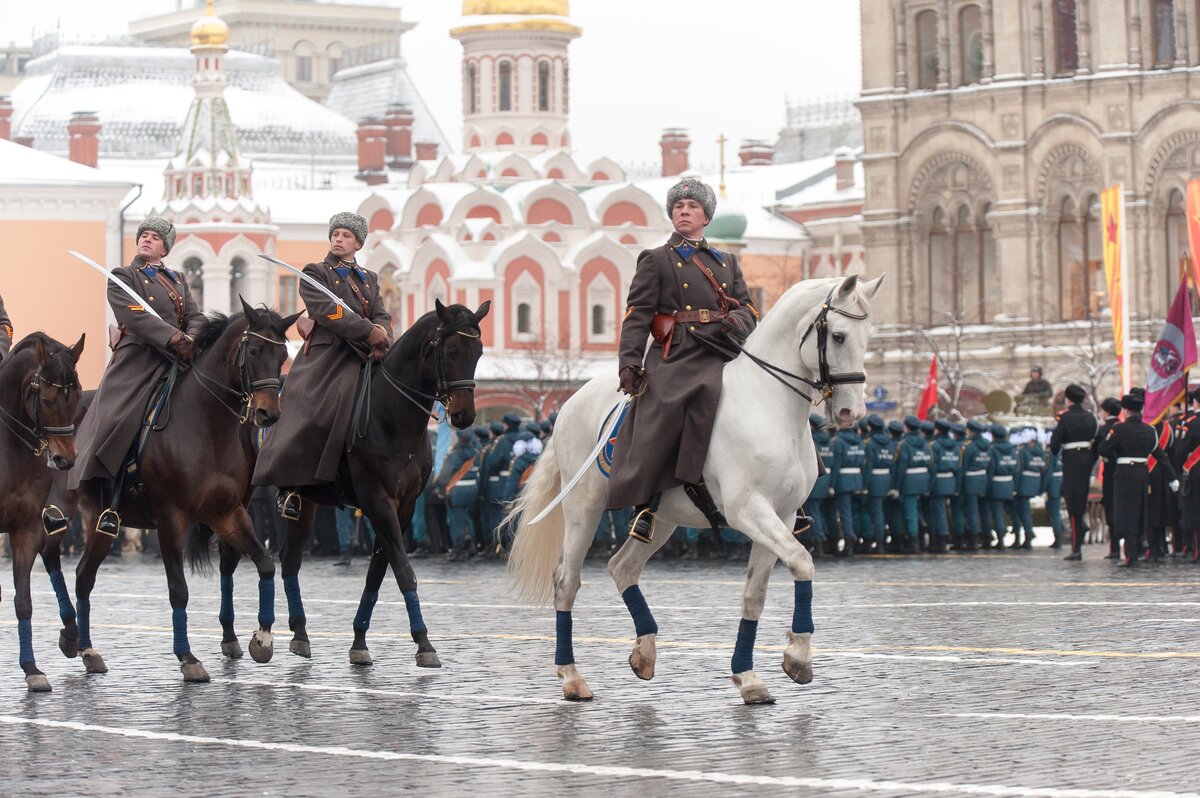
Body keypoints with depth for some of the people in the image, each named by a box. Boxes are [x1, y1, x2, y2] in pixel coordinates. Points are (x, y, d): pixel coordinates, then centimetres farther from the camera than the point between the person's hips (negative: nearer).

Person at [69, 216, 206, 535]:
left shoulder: (178, 280, 23)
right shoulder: (122, 277, 6)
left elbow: (197, 317, 11)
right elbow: (136, 316, -11)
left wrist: (190, 340, -13)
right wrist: (175, 338, -23)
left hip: (176, 364, 5)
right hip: (137, 363, -5)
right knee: (113, 425, -17)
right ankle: (109, 507, -15)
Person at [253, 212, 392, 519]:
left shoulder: (370, 279, 24)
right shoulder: (315, 273, 6)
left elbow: (381, 315, 11)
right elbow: (328, 310, -10)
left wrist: (382, 337, -14)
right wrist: (369, 332, -20)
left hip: (362, 361, 5)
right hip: (324, 358, -5)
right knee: (308, 418, -19)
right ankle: (288, 488, -14)